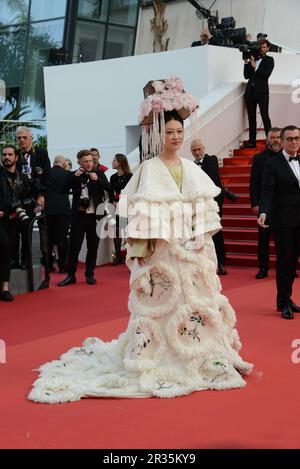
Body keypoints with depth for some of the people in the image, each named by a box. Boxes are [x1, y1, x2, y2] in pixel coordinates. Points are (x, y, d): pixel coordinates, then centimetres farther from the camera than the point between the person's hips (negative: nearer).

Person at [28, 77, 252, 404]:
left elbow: (207, 207, 11)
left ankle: (207, 356, 22)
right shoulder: (149, 170, -5)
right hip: (162, 251, -5)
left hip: (195, 251, 5)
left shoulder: (192, 169, 11)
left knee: (199, 301, 11)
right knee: (162, 304, 0)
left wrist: (204, 239, 2)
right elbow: (143, 214, -11)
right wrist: (141, 249, -17)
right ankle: (158, 359, 10)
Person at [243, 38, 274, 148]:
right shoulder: (252, 59, 11)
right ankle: (252, 141, 11)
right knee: (251, 117, 6)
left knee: (265, 117, -7)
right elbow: (246, 76, 6)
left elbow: (267, 74, -11)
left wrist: (255, 67, -16)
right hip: (250, 91, 4)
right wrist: (247, 63, -3)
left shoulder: (269, 60, 3)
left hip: (262, 92, -4)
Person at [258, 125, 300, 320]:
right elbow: (267, 191, -15)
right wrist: (263, 212, -31)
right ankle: (284, 303, 11)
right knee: (284, 260, 0)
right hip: (282, 220, -5)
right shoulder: (273, 164, -7)